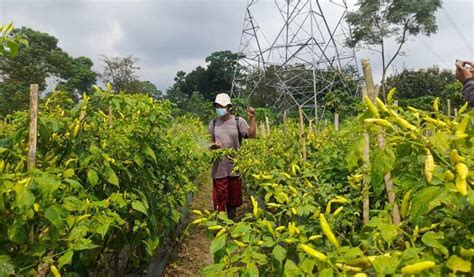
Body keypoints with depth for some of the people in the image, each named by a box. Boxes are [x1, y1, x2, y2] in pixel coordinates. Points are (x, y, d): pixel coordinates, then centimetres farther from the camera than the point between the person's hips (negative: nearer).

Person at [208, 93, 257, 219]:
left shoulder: (238, 121, -5)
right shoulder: (213, 123, 5)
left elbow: (251, 135, -16)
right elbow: (209, 142, 11)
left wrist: (252, 118, -27)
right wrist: (214, 145, -12)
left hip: (235, 166, -1)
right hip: (219, 167, 1)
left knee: (234, 194, 14)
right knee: (219, 196, 6)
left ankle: (232, 217, 33)